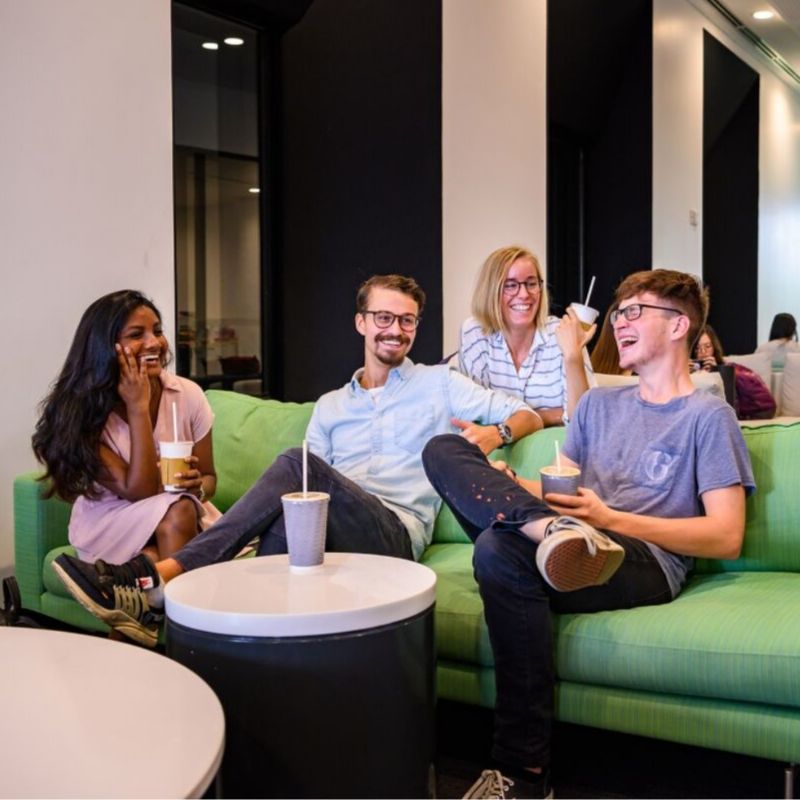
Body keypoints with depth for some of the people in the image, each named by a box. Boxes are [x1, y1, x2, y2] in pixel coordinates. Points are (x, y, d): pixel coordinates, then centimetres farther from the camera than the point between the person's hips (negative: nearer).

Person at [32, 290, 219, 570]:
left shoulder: (187, 394, -8)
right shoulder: (84, 410, -16)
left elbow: (208, 477, 6)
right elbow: (139, 492, -22)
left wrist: (198, 487, -20)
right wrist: (137, 406, -24)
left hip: (187, 518, 3)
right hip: (109, 523, -3)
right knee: (177, 511, -33)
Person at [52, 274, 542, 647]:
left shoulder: (438, 383, 15)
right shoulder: (331, 406, 25)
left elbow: (528, 415, 11)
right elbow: (313, 491, 17)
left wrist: (495, 432, -12)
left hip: (398, 534, -3)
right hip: (335, 535, 3)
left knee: (297, 464, -30)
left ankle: (161, 581, -36)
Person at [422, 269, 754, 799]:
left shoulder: (708, 416, 8)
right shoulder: (599, 404, 28)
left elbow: (727, 538, -2)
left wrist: (610, 518, -11)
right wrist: (509, 489, 0)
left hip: (648, 563, -6)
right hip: (580, 551, 6)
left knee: (501, 551, -36)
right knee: (444, 449, -8)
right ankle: (550, 532, -34)